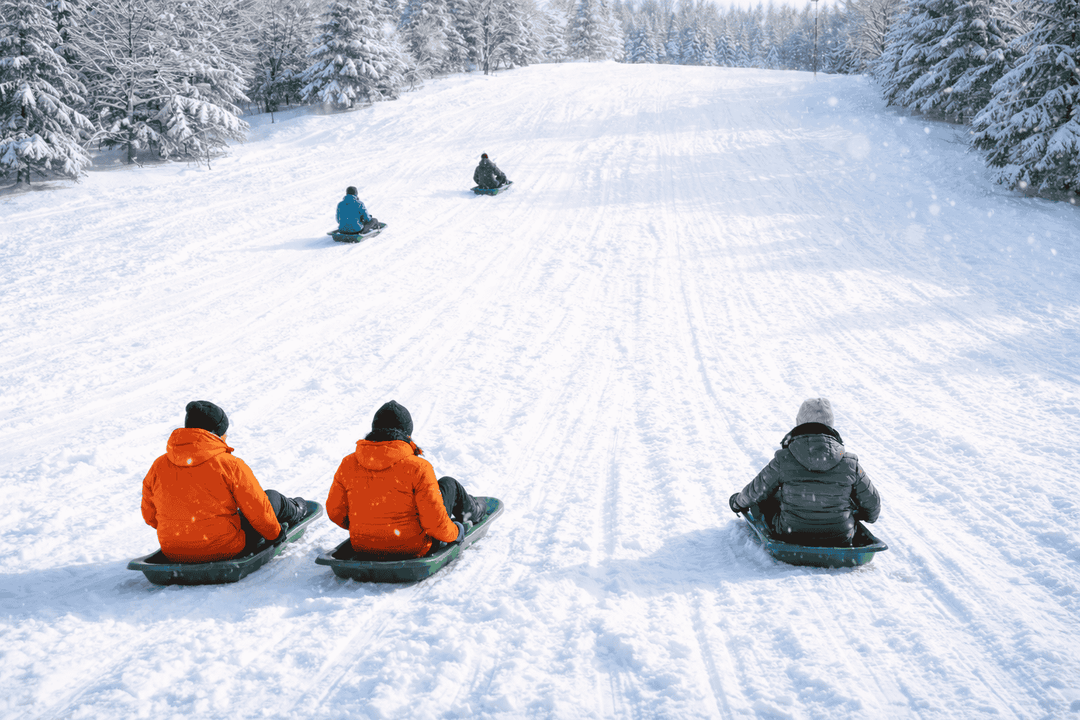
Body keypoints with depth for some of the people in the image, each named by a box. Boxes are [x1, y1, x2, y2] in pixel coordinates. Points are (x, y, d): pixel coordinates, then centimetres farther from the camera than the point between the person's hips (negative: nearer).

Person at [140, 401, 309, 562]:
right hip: (225, 550, -5)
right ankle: (295, 512, 53)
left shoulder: (158, 467, -4)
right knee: (272, 497, 19)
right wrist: (275, 533, 10)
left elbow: (149, 516, 8)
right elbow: (258, 511, -11)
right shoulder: (230, 465, -18)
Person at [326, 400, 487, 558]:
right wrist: (455, 532, 3)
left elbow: (335, 512, 3)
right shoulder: (417, 468, -20)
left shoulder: (348, 464, -7)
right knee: (448, 484, 18)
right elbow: (434, 520, -19)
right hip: (413, 548, -4)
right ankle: (472, 511, 47)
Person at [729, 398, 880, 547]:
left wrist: (738, 503, 21)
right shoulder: (850, 463, -13)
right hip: (840, 540, 1)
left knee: (767, 495, 24)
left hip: (792, 537, -1)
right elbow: (872, 504, 0)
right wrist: (869, 516, 26)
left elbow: (755, 493, -3)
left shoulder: (783, 461, -17)